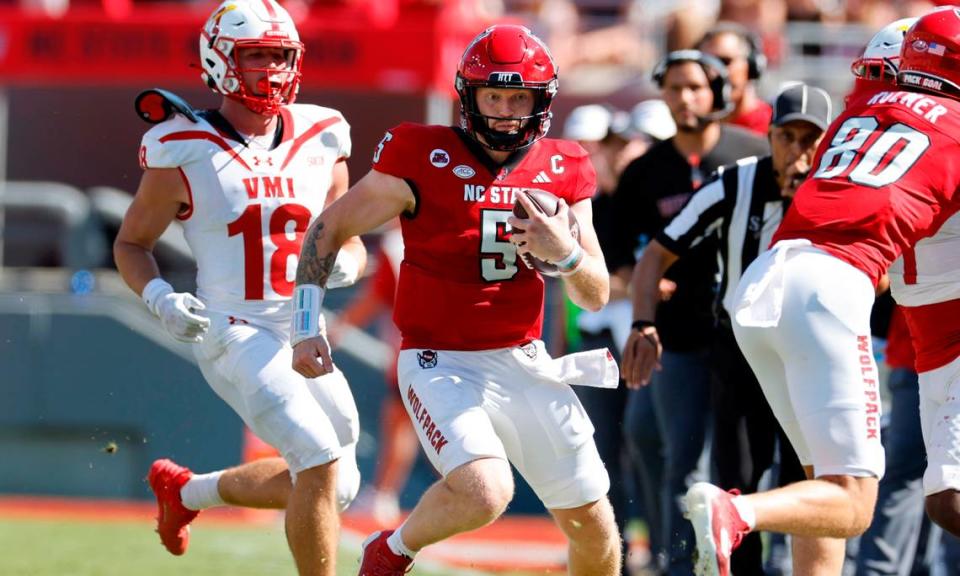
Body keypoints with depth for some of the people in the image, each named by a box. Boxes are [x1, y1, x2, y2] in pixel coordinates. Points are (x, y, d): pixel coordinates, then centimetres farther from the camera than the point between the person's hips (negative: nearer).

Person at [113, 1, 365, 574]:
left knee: (334, 487, 15)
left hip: (305, 335, 6)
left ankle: (186, 489, 36)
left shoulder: (321, 144, 5)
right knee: (323, 463, -22)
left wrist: (345, 261, -9)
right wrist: (161, 298, -14)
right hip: (235, 335, -6)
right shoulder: (183, 153, -6)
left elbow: (351, 245, 15)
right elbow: (131, 243, 5)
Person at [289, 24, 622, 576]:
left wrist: (566, 253, -16)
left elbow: (596, 297, 5)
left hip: (524, 364, 5)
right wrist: (308, 324, -7)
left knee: (594, 526, 4)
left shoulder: (562, 171, 3)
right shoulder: (424, 162, -10)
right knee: (485, 493, -28)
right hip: (441, 363, -5)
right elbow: (329, 229, 0)